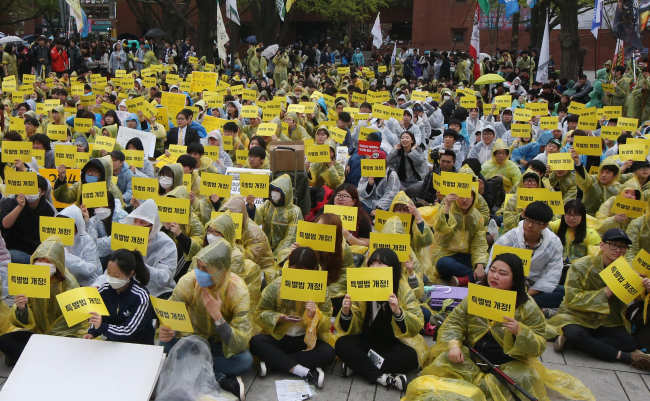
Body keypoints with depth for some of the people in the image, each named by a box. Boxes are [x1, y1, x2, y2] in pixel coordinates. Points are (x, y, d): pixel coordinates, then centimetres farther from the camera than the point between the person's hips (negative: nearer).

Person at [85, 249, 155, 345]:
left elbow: (129, 331, -21)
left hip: (140, 347, -3)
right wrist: (92, 333, -7)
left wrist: (101, 326, -35)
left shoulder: (140, 296, -17)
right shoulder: (103, 290, -2)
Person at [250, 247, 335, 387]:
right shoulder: (277, 285, -5)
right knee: (255, 342, -30)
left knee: (328, 353, -29)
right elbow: (259, 314, -3)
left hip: (308, 340, 0)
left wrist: (315, 314, -25)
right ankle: (305, 372, -35)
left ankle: (273, 360, -26)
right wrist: (277, 318, -22)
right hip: (278, 337, 0)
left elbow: (326, 326, -4)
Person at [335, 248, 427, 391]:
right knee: (341, 345, -22)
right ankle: (381, 377, -31)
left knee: (409, 356, -32)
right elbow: (353, 329, -6)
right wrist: (346, 313, -28)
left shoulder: (403, 290, -12)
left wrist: (398, 312, -38)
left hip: (396, 343, -2)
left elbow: (417, 327, -20)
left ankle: (358, 365, -23)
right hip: (368, 340, 2)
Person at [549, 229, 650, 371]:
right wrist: (606, 292, -22)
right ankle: (628, 357, -25)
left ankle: (568, 340, -24)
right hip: (578, 318, -4)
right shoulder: (580, 267, -8)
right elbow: (572, 299, -16)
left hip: (608, 323, 4)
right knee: (575, 334, -38)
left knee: (630, 342, -25)